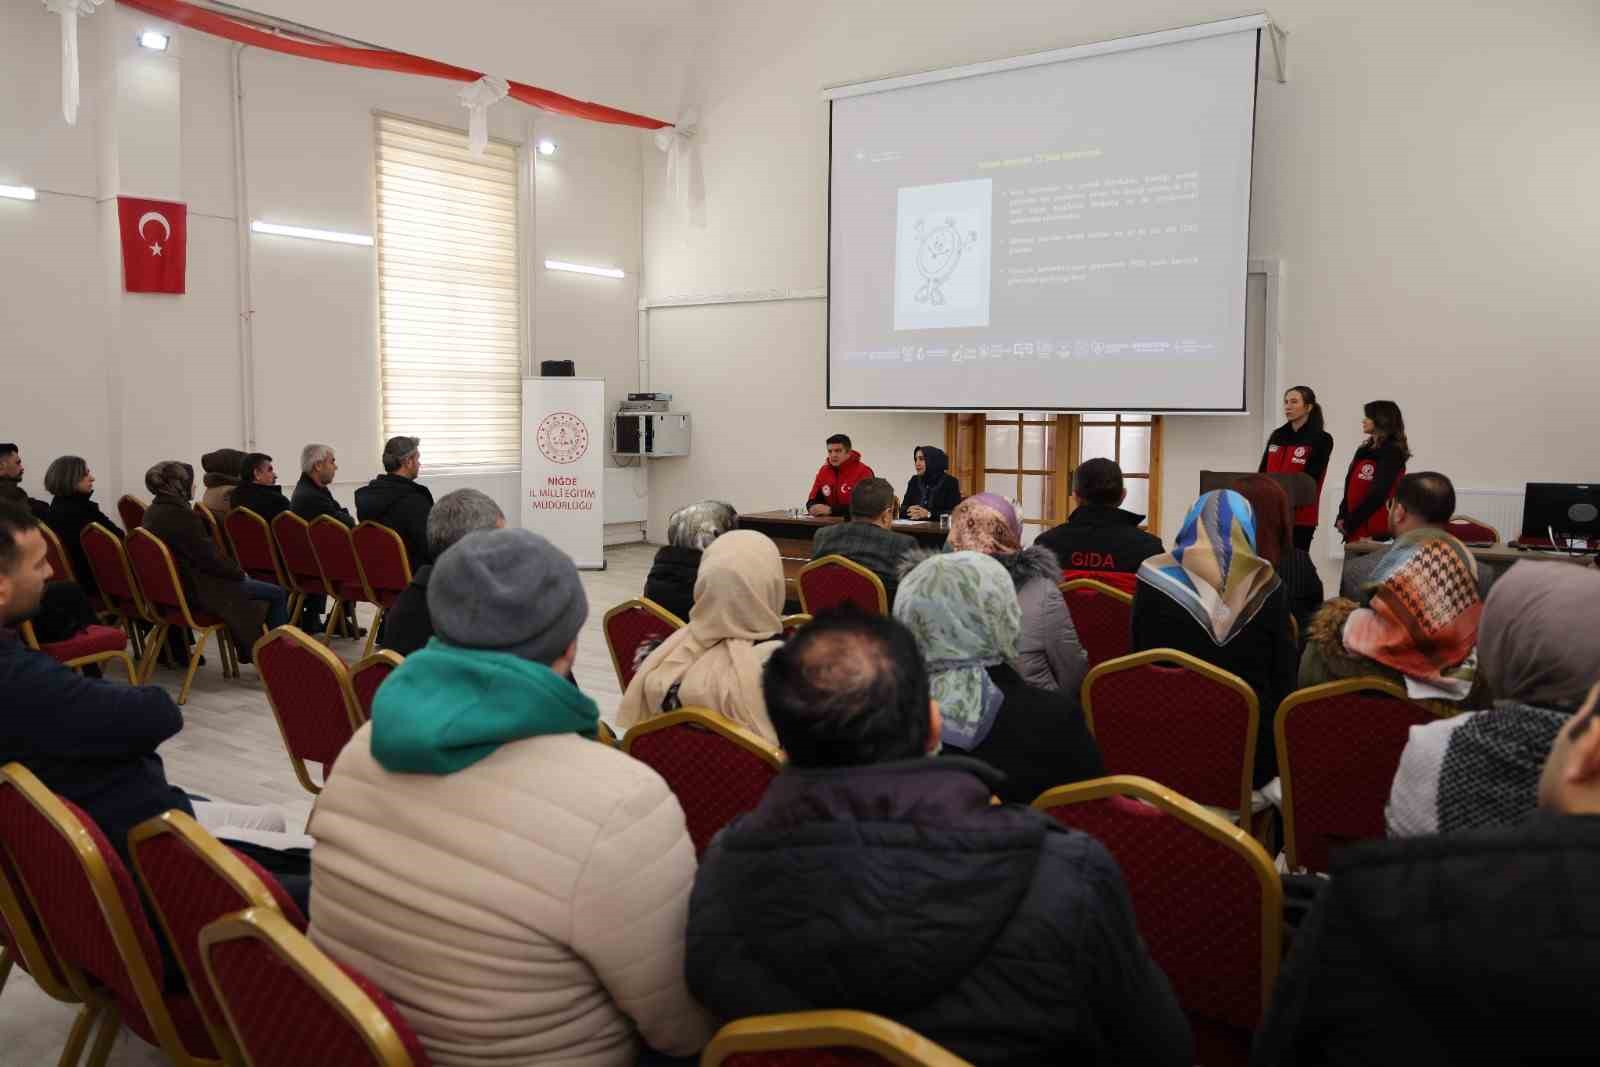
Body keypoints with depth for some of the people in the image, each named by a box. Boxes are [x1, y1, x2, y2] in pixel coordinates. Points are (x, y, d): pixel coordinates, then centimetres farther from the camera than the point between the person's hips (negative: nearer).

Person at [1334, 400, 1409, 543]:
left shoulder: (1392, 453, -9)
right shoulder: (1366, 449, 16)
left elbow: (1378, 494, -17)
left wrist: (1349, 523, -13)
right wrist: (1342, 518, 3)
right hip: (1356, 530, 8)